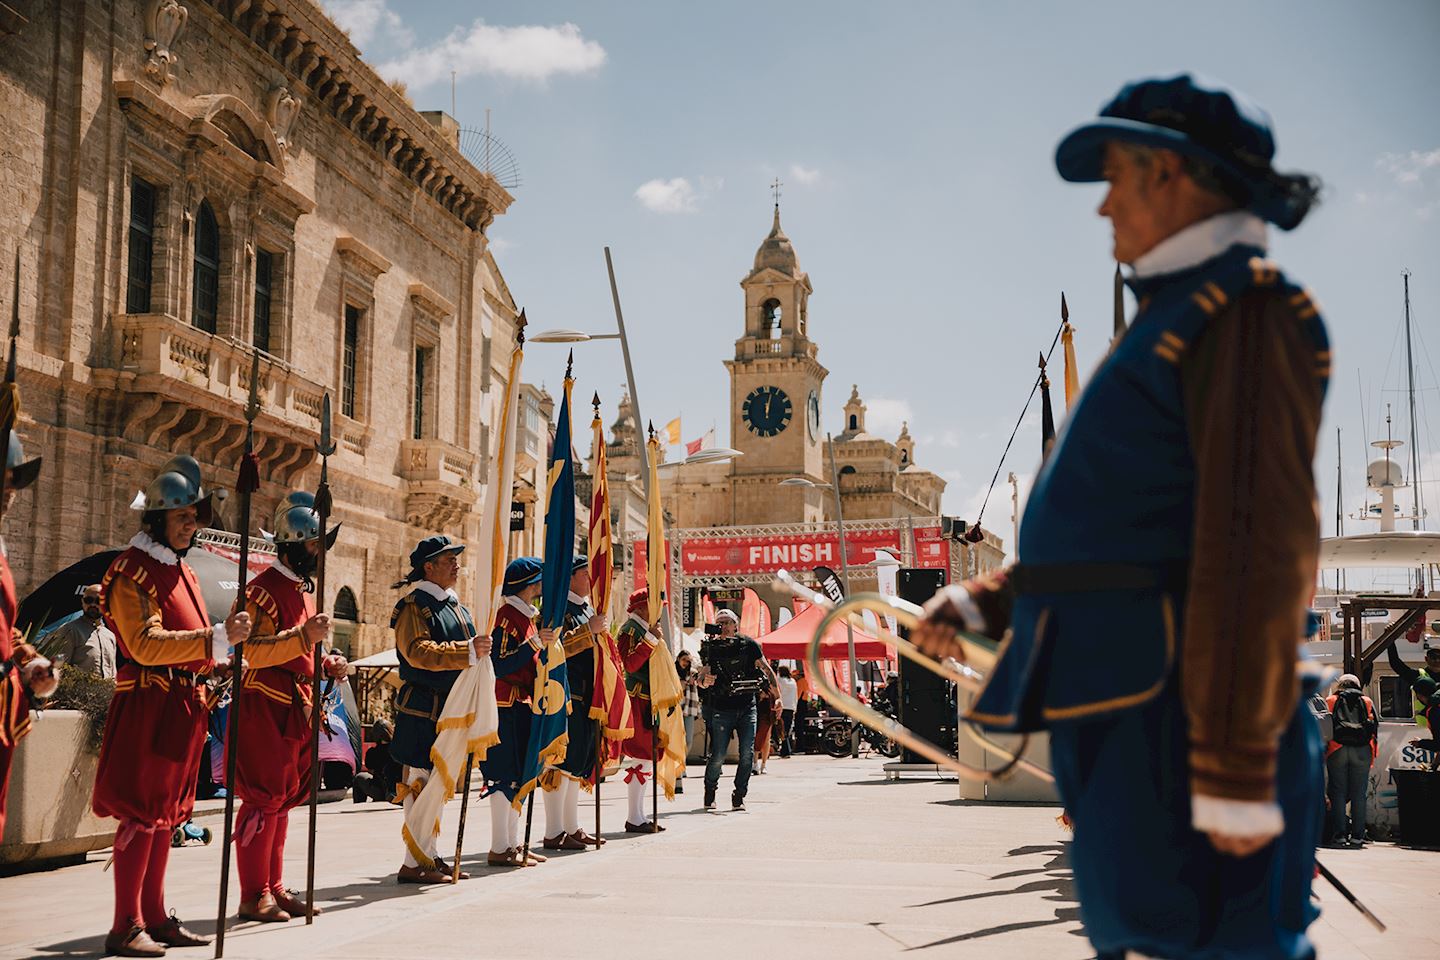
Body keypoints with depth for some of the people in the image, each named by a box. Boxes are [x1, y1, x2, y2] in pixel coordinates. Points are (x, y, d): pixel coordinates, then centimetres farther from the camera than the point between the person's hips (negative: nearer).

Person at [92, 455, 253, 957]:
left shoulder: (182, 572, 18)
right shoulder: (133, 571, -10)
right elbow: (146, 645, -22)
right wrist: (218, 639, -28)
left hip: (184, 707, 9)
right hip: (149, 704, -9)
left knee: (165, 813, 12)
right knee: (142, 813, -7)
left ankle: (155, 917, 19)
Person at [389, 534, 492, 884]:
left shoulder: (457, 607, 18)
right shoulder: (414, 606, -10)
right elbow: (418, 652, -25)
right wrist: (467, 652, -32)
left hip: (452, 708, 9)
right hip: (422, 710, -9)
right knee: (422, 783, -8)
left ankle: (428, 857, 20)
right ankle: (414, 864, -4)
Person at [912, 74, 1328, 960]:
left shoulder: (1249, 313, -10)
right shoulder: (1178, 325, 21)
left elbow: (1259, 548, -19)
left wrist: (1237, 771, -22)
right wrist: (987, 603, 16)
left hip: (1180, 705, -10)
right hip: (1120, 701, 10)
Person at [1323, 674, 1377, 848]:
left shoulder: (1331, 701, 14)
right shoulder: (1367, 702, 17)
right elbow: (1375, 726, 13)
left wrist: (1323, 749, 14)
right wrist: (1373, 754, 17)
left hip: (1337, 750, -1)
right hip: (1361, 751, 1)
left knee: (1338, 792, 1)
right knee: (1358, 794, 3)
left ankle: (1339, 835, -3)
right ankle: (1357, 835, 1)